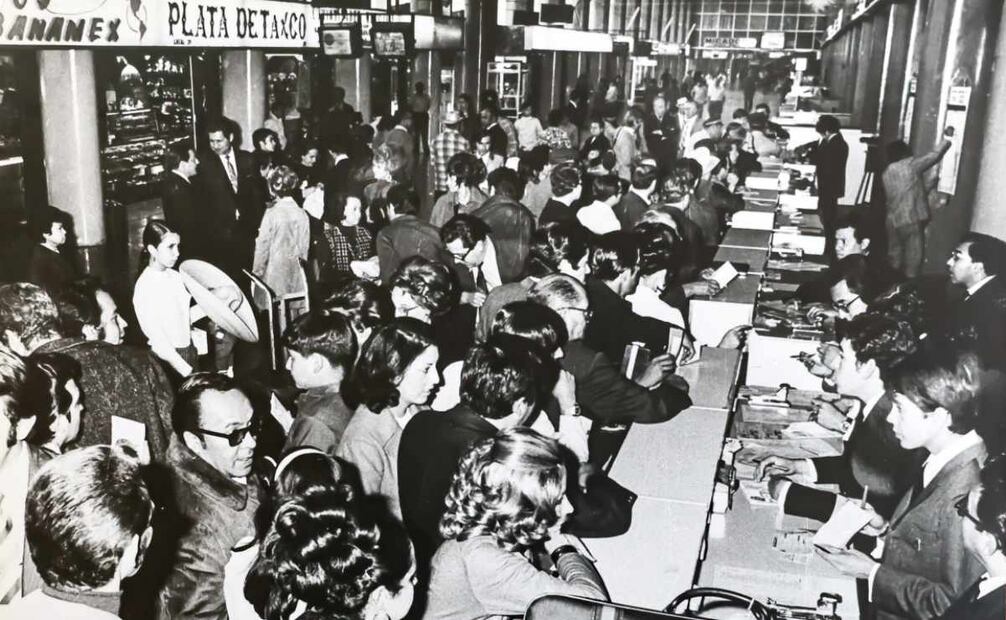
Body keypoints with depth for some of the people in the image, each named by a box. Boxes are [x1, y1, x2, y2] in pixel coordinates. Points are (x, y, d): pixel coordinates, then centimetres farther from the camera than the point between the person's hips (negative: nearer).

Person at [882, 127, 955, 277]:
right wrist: (948, 139, 8)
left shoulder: (886, 173, 12)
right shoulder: (911, 164, -6)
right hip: (911, 219, -6)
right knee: (913, 257, 0)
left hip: (893, 220, 6)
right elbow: (935, 156, -5)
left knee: (894, 257, 15)